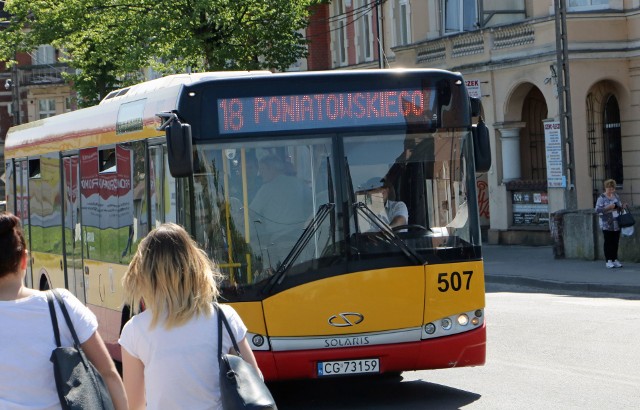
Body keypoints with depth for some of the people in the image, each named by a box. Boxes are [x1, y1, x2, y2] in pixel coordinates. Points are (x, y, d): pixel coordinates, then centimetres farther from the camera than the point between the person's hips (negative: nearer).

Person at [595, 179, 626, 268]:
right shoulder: (602, 198, -7)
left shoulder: (616, 196, 11)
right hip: (607, 224, -5)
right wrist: (607, 208, -23)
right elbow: (597, 210, -14)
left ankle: (615, 260, 14)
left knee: (616, 242, 7)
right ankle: (608, 261, 3)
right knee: (608, 242, -2)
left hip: (617, 224, 5)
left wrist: (622, 206, 1)